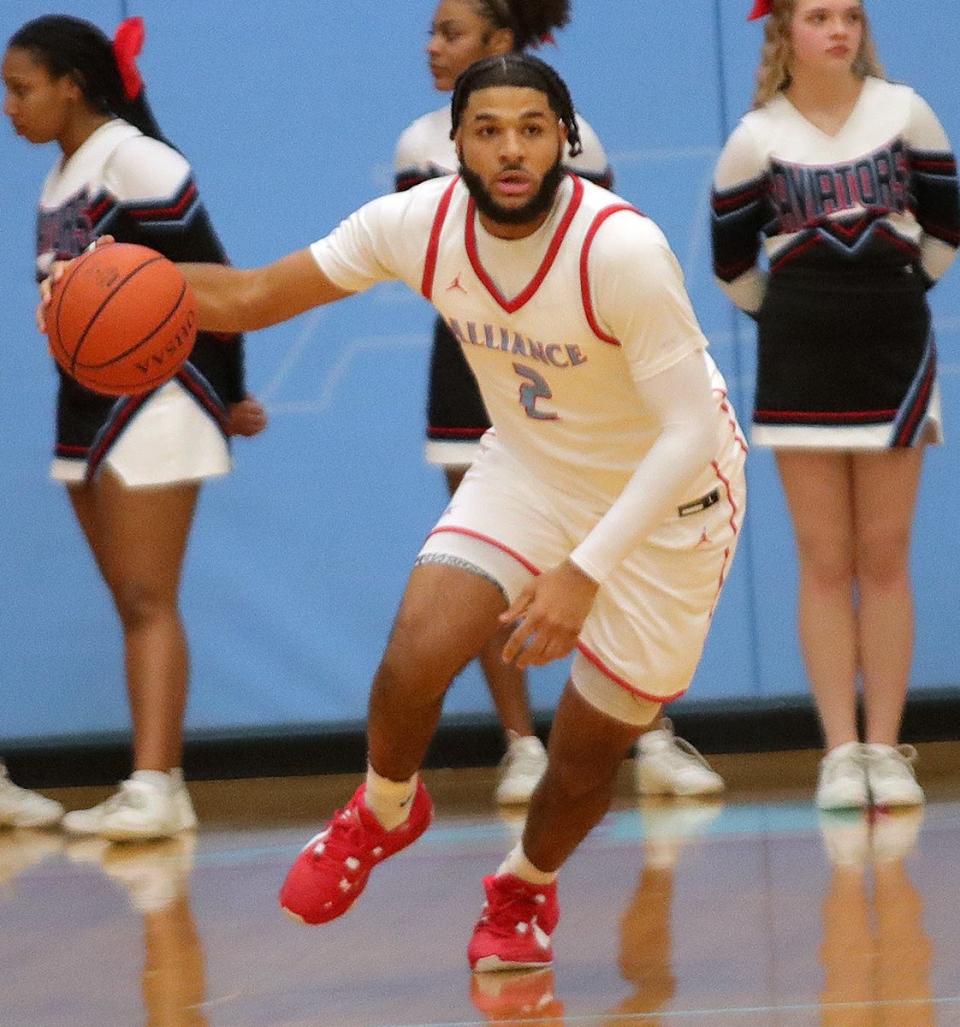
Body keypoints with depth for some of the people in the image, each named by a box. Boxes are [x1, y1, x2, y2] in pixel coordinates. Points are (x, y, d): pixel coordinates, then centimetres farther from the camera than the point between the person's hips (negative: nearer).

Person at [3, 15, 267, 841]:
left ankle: (153, 789, -15)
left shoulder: (136, 162, -12)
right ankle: (162, 790, 12)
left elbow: (215, 283, -13)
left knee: (149, 604, -12)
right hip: (88, 412, 8)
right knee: (133, 609, 9)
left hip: (154, 408, -8)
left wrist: (227, 399, -10)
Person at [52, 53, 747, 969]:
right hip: (530, 468, 3)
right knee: (415, 656, -18)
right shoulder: (420, 223, -18)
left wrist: (584, 571, -40)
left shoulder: (621, 250, -33)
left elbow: (690, 430, -32)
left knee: (588, 755, 3)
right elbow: (258, 294, -8)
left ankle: (527, 887, 38)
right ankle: (381, 813, 16)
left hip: (664, 495, -3)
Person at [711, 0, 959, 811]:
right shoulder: (756, 139, -1)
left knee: (884, 560, 2)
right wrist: (783, 315, 10)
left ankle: (885, 749, 5)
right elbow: (732, 262, 8)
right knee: (825, 563, -1)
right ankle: (840, 752, 1)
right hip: (800, 362, 0)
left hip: (894, 350, 1)